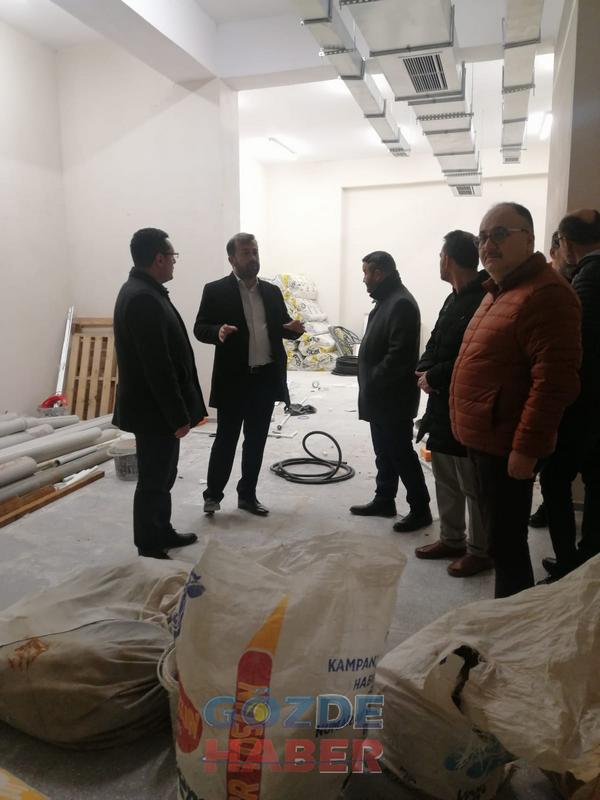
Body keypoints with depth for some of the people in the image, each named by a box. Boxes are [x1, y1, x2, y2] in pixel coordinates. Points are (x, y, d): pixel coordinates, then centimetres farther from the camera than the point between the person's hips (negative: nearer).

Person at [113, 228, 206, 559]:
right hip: (153, 409, -10)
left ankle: (162, 533, 34)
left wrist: (179, 410, 20)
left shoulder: (142, 290, 11)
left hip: (155, 406, 10)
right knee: (153, 481, 2)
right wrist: (178, 415, -20)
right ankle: (149, 550, 16)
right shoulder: (143, 298, -23)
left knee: (162, 476, 20)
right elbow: (158, 367, -26)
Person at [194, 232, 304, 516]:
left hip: (266, 379, 5)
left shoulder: (272, 291, 10)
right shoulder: (216, 290, -3)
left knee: (256, 440, 11)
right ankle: (213, 494, 21)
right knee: (226, 440, 4)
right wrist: (218, 331, -25)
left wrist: (294, 328, -8)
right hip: (233, 379, -4)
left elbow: (282, 327, 14)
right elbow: (200, 328, -4)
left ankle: (247, 495, 24)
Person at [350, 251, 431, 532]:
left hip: (394, 397, -10)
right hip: (380, 395, 10)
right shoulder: (386, 300, 15)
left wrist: (372, 383, -19)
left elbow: (400, 354, -25)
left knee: (401, 452, -2)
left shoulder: (401, 303, -18)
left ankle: (420, 509, 9)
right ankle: (384, 500, 28)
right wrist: (369, 386, 15)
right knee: (384, 452, 17)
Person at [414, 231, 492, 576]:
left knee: (473, 484, 4)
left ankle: (481, 550, 20)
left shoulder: (482, 301, -18)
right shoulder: (455, 299, 14)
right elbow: (436, 343, 17)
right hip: (443, 405, 10)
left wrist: (433, 377, -14)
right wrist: (424, 369, -2)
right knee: (446, 479, 18)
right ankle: (451, 539, 33)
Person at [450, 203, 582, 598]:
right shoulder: (500, 291, 16)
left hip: (507, 444, -10)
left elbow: (555, 381, -24)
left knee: (506, 542, 1)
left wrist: (527, 448, -24)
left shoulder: (546, 294, -17)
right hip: (484, 438, 10)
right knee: (497, 535, 20)